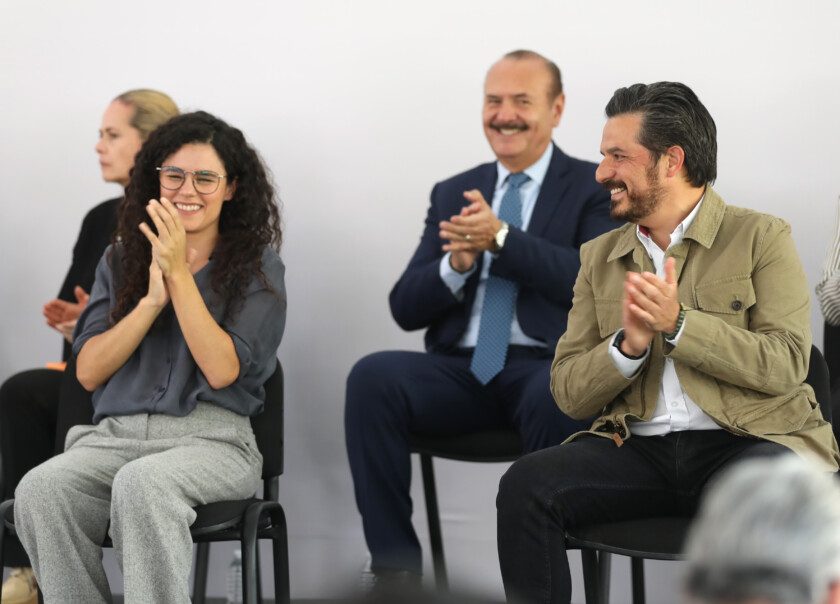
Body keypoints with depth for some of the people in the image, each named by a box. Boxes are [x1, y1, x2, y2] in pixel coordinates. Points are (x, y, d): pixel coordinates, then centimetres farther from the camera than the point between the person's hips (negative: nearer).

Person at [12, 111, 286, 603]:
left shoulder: (257, 265, 6)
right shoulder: (122, 260, 17)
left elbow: (222, 370, -7)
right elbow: (88, 372, 7)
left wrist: (179, 274, -9)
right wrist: (153, 301, -5)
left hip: (213, 438, -3)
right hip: (115, 434, 3)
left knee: (141, 483, -38)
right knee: (40, 489, -30)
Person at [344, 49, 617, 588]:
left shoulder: (594, 189, 7)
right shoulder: (453, 193, 19)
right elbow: (406, 308, 12)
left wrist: (501, 237, -20)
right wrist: (457, 264, -9)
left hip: (547, 367, -4)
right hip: (462, 370, 4)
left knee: (556, 399, -39)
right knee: (373, 376, -26)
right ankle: (395, 567, -21)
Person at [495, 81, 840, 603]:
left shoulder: (762, 237, 5)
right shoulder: (600, 257, 17)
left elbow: (786, 365, -7)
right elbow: (569, 393, 11)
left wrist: (678, 324, -14)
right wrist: (628, 345, -9)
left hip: (747, 442, -3)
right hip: (637, 448, 4)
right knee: (526, 485, -23)